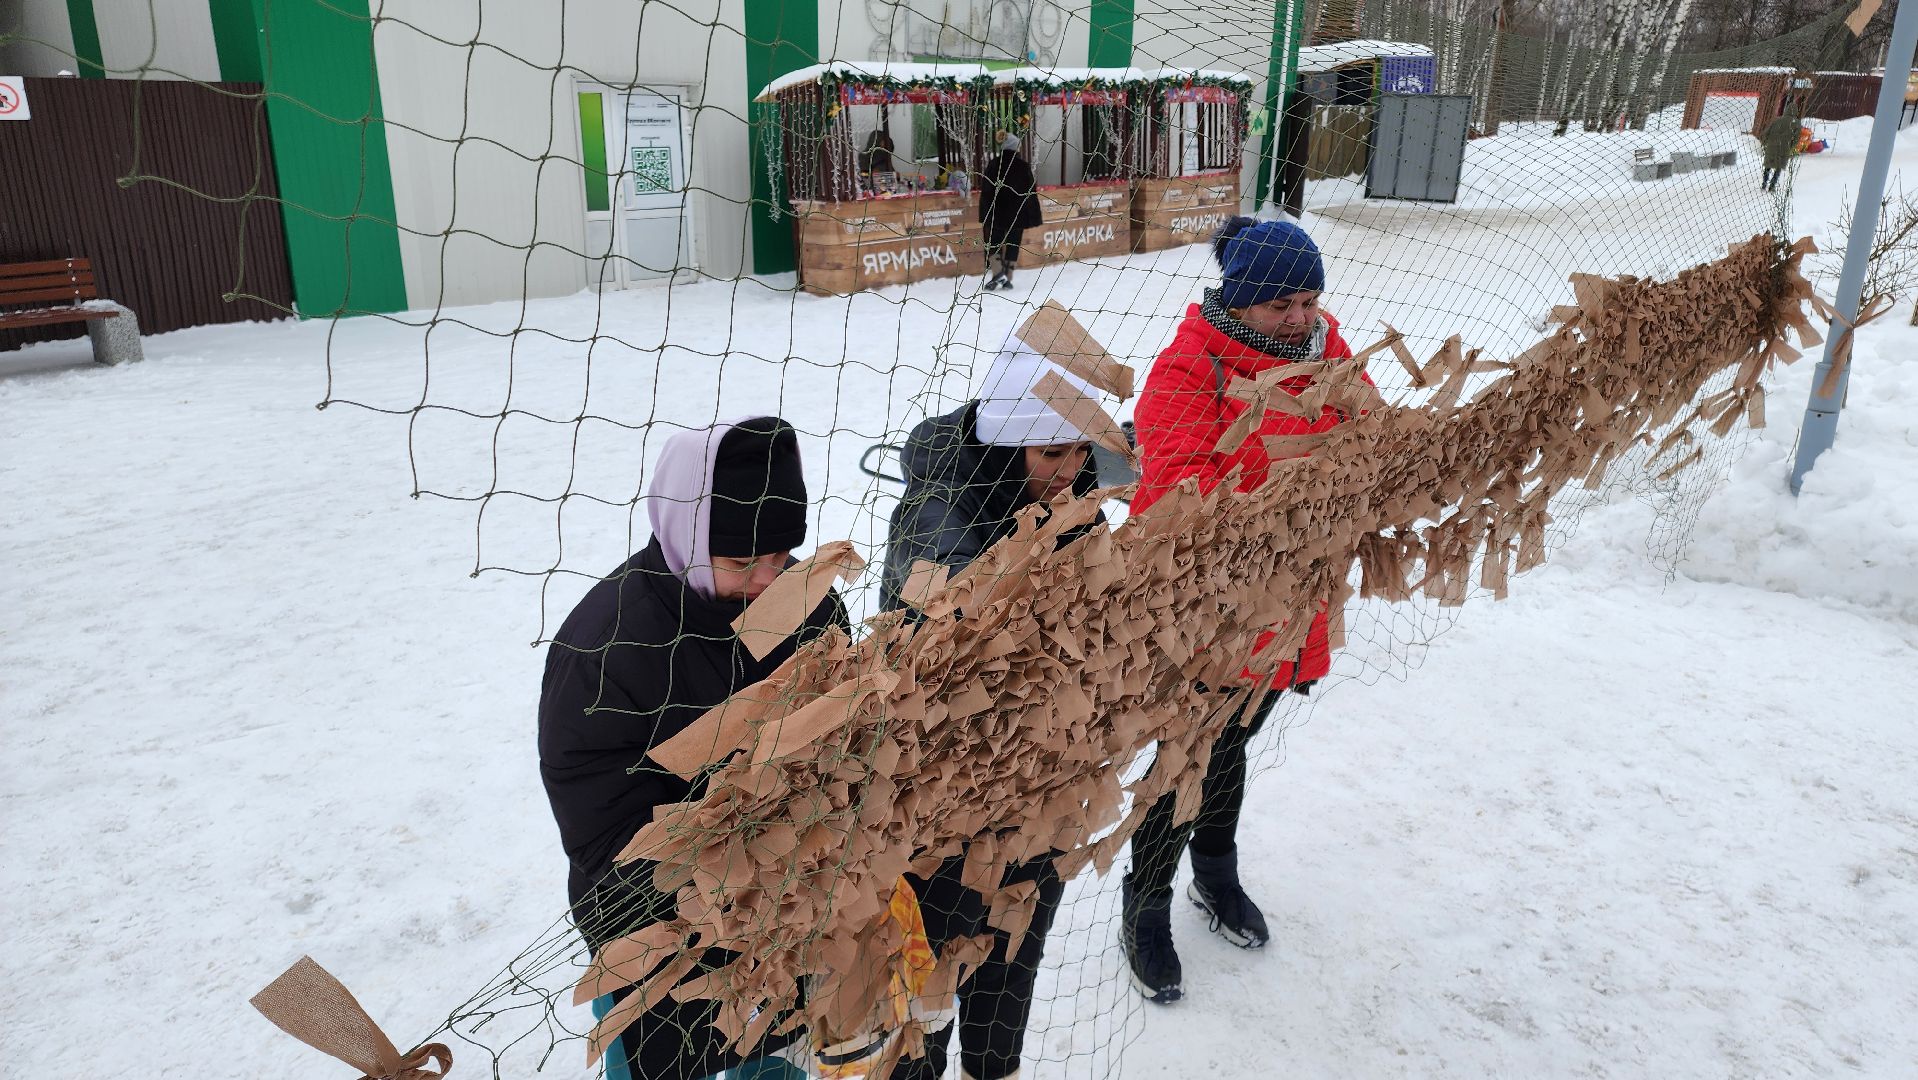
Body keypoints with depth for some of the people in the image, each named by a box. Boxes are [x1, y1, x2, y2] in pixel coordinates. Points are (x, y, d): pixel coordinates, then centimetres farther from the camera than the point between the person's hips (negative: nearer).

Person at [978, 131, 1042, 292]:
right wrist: (1034, 216, 6)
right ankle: (1008, 278, 10)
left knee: (993, 242, 10)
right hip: (1018, 213, 1)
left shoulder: (993, 165, -4)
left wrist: (984, 215, 1)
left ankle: (997, 272, -11)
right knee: (1012, 244, 10)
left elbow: (985, 190, -4)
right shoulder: (1023, 166, -3)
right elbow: (1031, 192, -1)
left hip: (995, 213, -1)